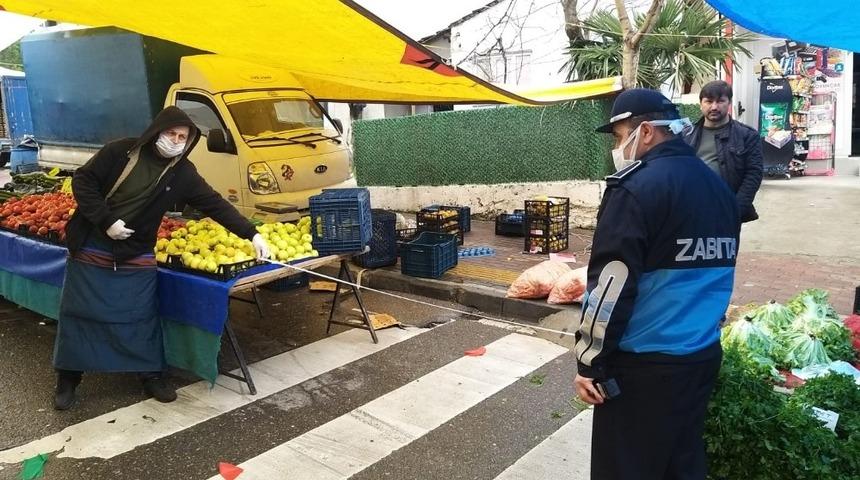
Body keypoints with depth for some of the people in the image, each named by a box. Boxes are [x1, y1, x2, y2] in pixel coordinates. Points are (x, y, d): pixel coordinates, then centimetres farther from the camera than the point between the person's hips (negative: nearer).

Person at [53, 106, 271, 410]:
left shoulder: (182, 173, -3)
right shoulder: (122, 152, -10)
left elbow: (215, 204, -5)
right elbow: (82, 181, -6)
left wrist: (252, 234, -11)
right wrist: (106, 220, -17)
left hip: (136, 258, 1)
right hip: (91, 250, -1)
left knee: (141, 317, 5)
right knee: (78, 314, 7)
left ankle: (151, 374, 21)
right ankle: (68, 378, 23)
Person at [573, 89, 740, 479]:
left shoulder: (636, 188, -17)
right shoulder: (719, 187, 8)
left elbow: (610, 287, -20)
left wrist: (590, 363, -12)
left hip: (643, 364, -8)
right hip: (703, 356, 8)